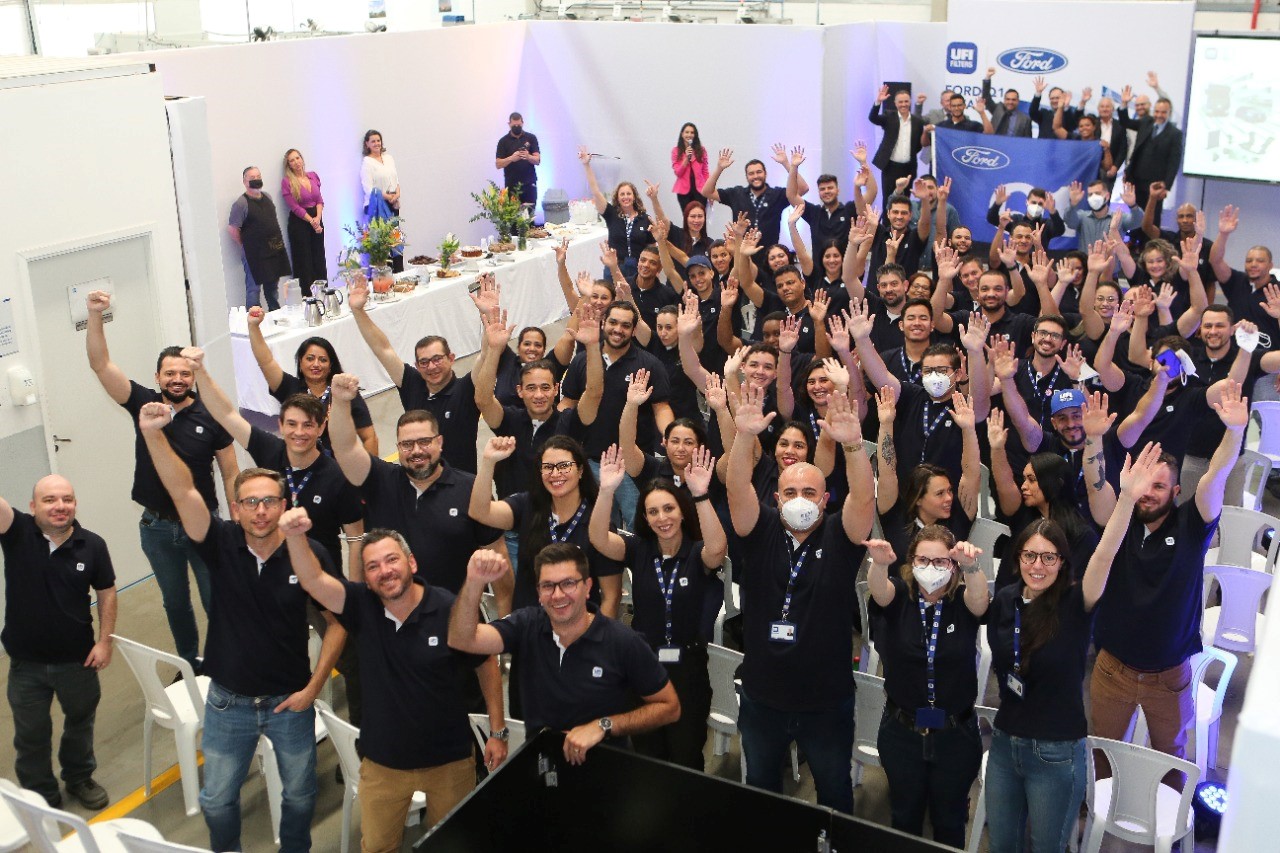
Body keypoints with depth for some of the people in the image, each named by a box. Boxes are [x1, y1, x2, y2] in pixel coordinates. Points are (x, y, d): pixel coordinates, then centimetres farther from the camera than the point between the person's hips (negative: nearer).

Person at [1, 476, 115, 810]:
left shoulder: (92, 545, -13)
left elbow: (106, 594, -2)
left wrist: (104, 641, -6)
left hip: (78, 658, 1)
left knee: (80, 722, 23)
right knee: (31, 735, 15)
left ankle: (79, 779, 47)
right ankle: (41, 797, 37)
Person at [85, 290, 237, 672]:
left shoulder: (210, 417, -10)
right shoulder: (144, 404, -5)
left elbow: (230, 475, -5)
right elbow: (101, 364, -13)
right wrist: (95, 315, -25)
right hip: (157, 527, 2)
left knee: (216, 600, 6)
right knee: (175, 602, 18)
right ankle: (189, 663, 35)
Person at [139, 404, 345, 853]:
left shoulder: (309, 553, -16)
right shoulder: (222, 544, -13)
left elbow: (337, 621, -8)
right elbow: (183, 492, -28)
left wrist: (314, 686, -10)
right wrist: (152, 434, -42)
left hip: (290, 700, -1)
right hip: (228, 701, 1)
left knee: (300, 795, 17)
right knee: (217, 800, 16)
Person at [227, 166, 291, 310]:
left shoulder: (267, 197, 10)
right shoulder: (241, 203, -13)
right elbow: (232, 229, -14)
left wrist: (278, 242, 14)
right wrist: (246, 246, -6)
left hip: (274, 250, 7)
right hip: (254, 254, -7)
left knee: (273, 285, 18)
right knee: (254, 288, -2)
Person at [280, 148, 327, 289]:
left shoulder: (313, 176, 7)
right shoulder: (287, 182, -7)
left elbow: (319, 200, 6)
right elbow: (294, 207, -11)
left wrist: (318, 217, -10)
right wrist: (311, 221, -14)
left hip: (317, 220, 5)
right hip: (299, 222, -5)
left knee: (319, 258, 8)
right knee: (304, 260, -1)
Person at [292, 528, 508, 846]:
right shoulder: (361, 605, -11)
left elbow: (487, 666, -6)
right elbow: (312, 580, -25)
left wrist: (498, 731, -5)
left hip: (449, 759, -2)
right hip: (382, 760, 2)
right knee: (376, 845, 19)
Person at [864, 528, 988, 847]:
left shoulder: (963, 602, -7)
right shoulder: (899, 596, -7)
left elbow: (979, 597, -29)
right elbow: (878, 589, -28)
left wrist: (972, 566, -52)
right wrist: (880, 564, -52)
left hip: (955, 735, 0)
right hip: (902, 732, 1)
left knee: (949, 821, 16)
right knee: (904, 817, 18)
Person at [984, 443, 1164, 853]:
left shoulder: (1075, 605, -14)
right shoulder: (1005, 600, -1)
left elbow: (1104, 556, -30)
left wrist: (1127, 498, -46)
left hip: (1057, 754, -4)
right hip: (1004, 743, 4)